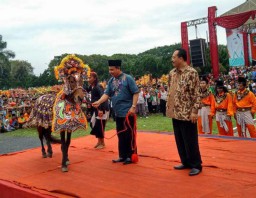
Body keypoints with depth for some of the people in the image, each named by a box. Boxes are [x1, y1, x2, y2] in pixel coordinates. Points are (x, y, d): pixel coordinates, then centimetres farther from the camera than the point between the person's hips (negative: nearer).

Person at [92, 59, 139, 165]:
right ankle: (123, 156, 22)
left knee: (129, 134, -1)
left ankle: (131, 156, 9)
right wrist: (98, 102, -13)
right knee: (121, 135, 12)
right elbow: (107, 94, 4)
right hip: (118, 113, 6)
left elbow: (136, 93, -8)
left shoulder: (128, 78, -7)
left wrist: (133, 107, -16)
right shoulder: (111, 81, 9)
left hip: (128, 112, -6)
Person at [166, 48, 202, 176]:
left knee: (190, 141, 1)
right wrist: (168, 107, 13)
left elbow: (196, 94, -14)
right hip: (175, 113, 7)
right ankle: (186, 162, 27)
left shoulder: (191, 73, -12)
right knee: (179, 140, 14)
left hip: (187, 113, -7)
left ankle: (196, 165, 13)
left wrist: (194, 111, -18)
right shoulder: (172, 73, 10)